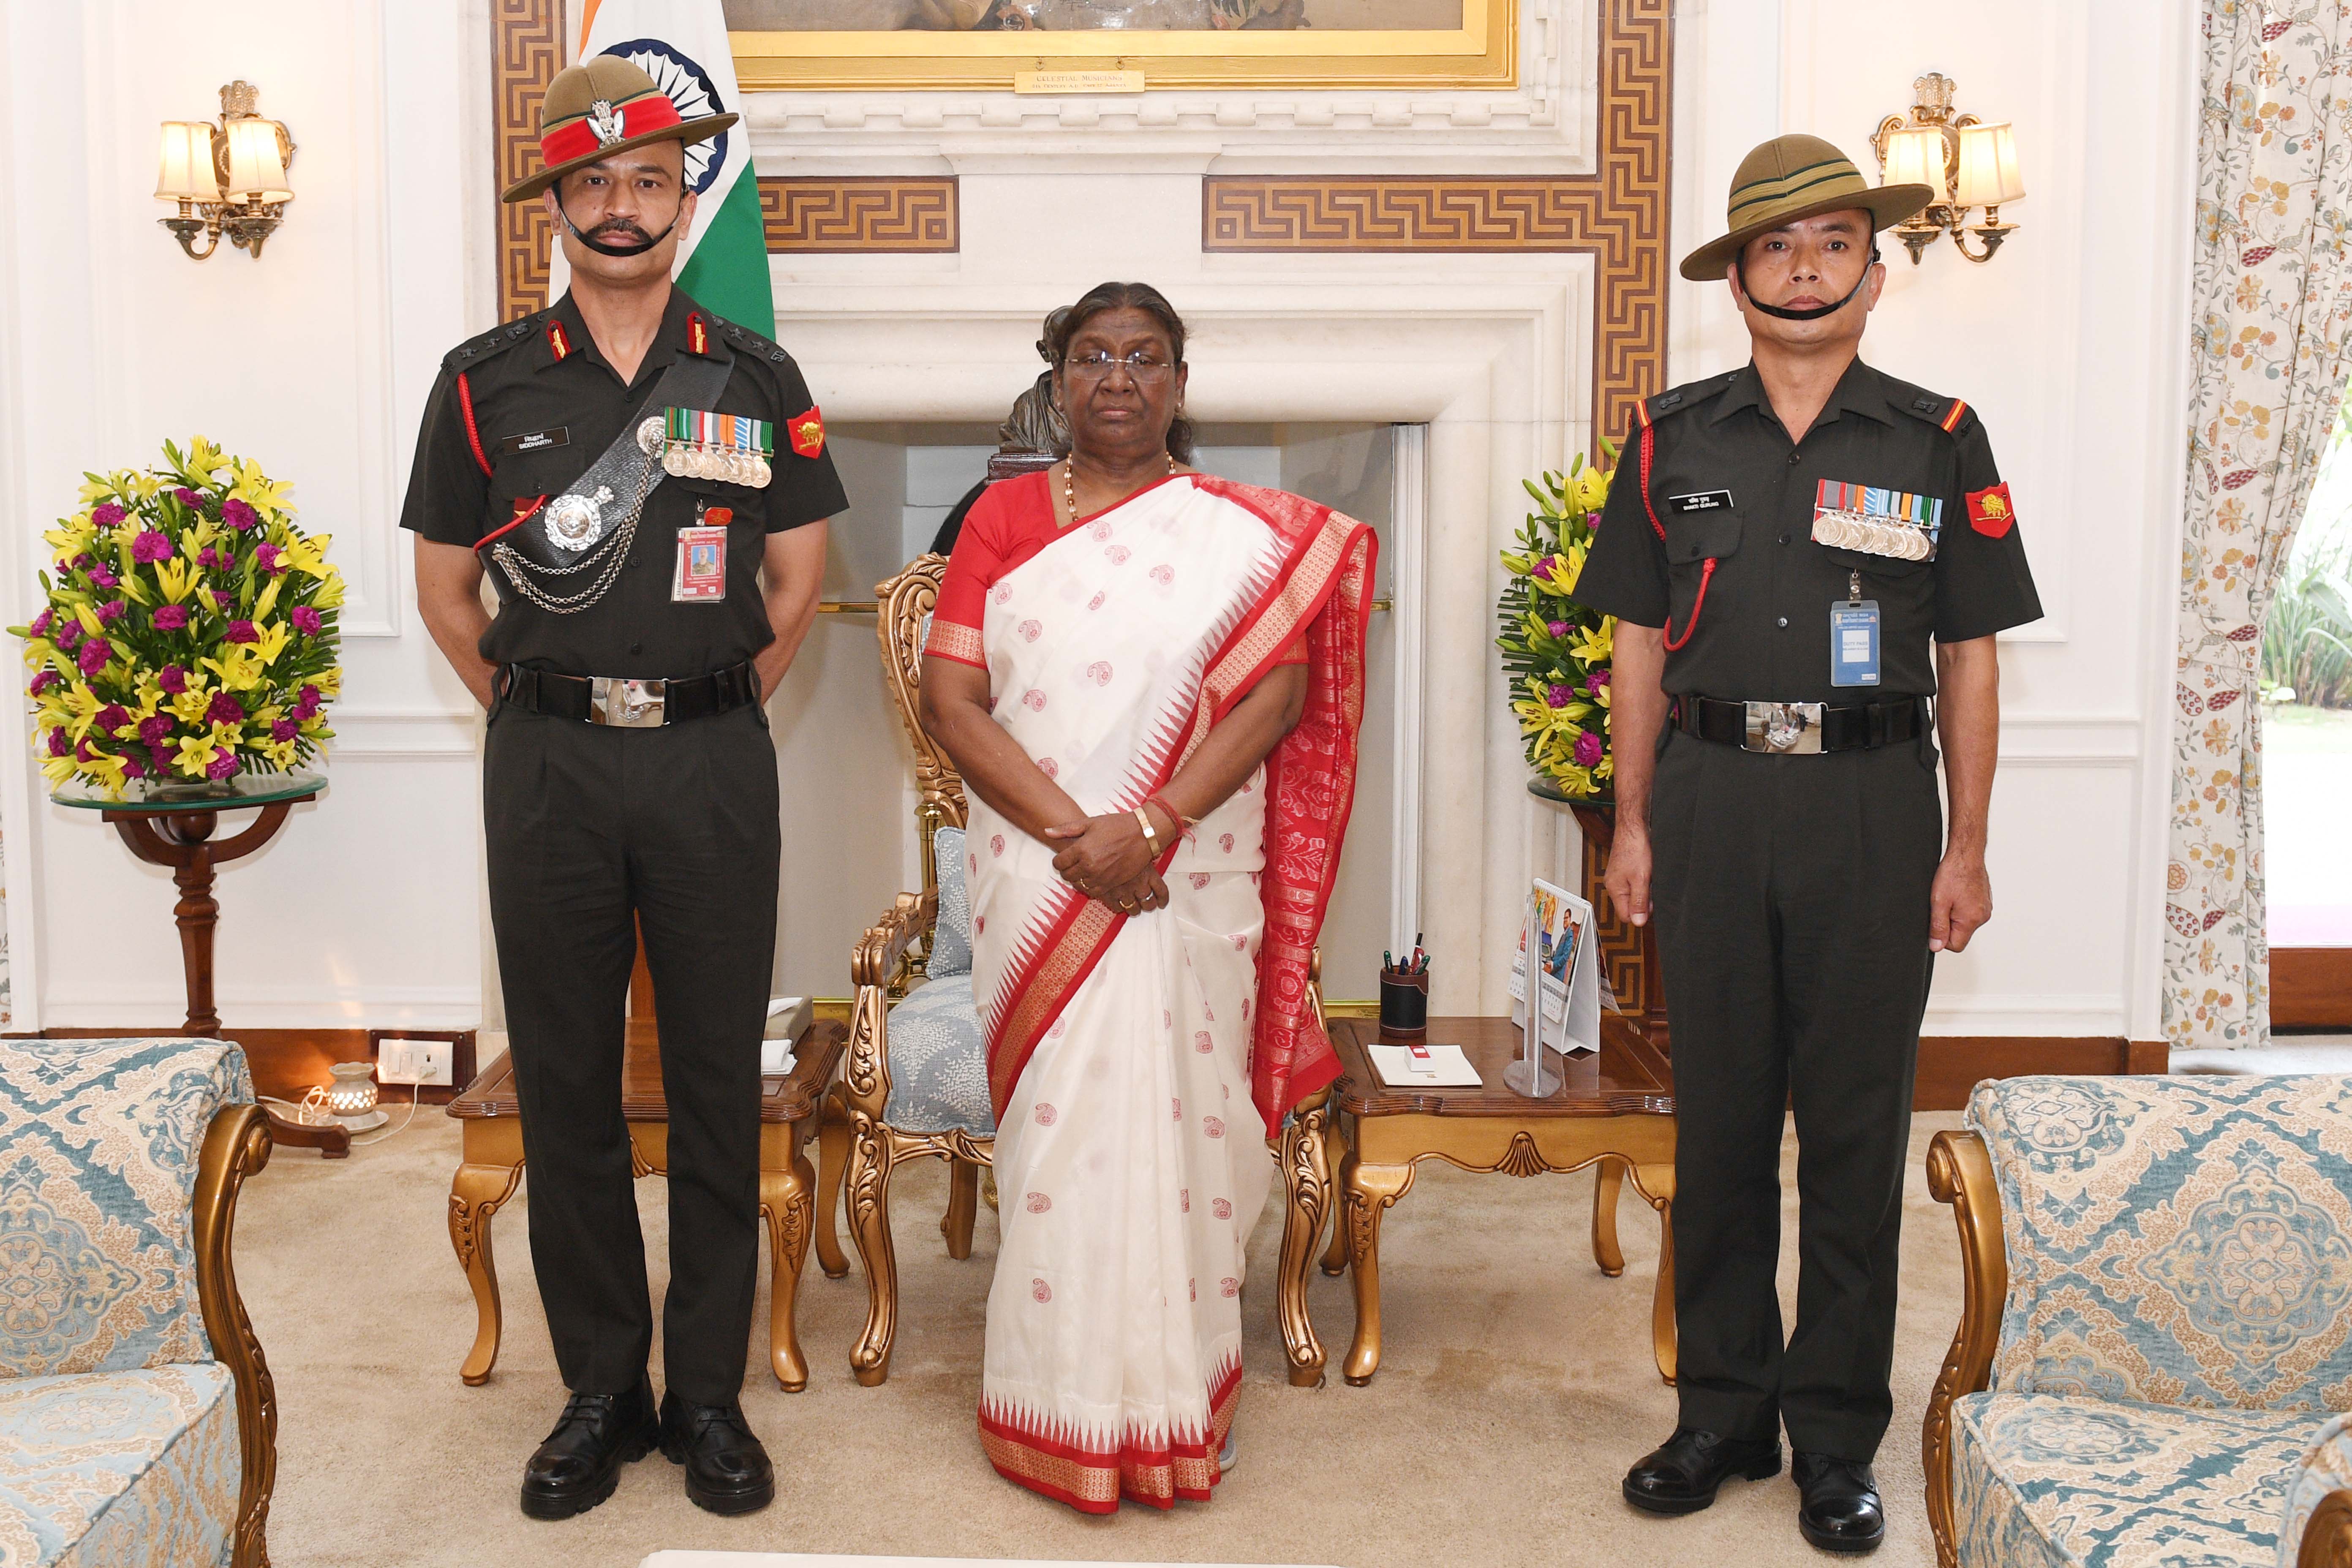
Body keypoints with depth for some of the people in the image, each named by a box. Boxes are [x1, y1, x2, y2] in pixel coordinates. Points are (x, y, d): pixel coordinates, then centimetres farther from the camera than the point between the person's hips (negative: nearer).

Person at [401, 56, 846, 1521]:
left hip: (715, 759, 0)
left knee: (717, 1081, 4)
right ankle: (602, 1389, 20)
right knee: (566, 1085, 6)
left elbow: (797, 584, 11)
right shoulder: (486, 382, 5)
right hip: (548, 760, 1)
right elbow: (447, 590, 11)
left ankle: (709, 1392, 17)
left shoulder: (757, 379, 5)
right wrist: (538, 713, 7)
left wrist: (709, 712, 8)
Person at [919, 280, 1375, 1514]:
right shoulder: (1006, 514, 8)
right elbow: (949, 696, -1)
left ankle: (1174, 1404, 17)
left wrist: (1152, 829, -17)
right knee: (1057, 1123, 2)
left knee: (1174, 1115, 2)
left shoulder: (1249, 532, 5)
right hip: (1040, 880, 1)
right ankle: (1065, 1410, 15)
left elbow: (1276, 693, -5)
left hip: (1190, 880, -1)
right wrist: (1068, 830, -13)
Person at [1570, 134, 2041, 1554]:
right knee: (1719, 1114, 7)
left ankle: (1839, 1437, 17)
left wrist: (1967, 848, 0)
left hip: (1871, 806, -1)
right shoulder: (1676, 438, 7)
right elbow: (1642, 644, 9)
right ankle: (1726, 1410, 21)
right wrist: (1635, 824, 4)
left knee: (1856, 1124, 4)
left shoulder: (1939, 439, 3)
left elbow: (1971, 660, 4)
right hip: (1714, 798, 1)